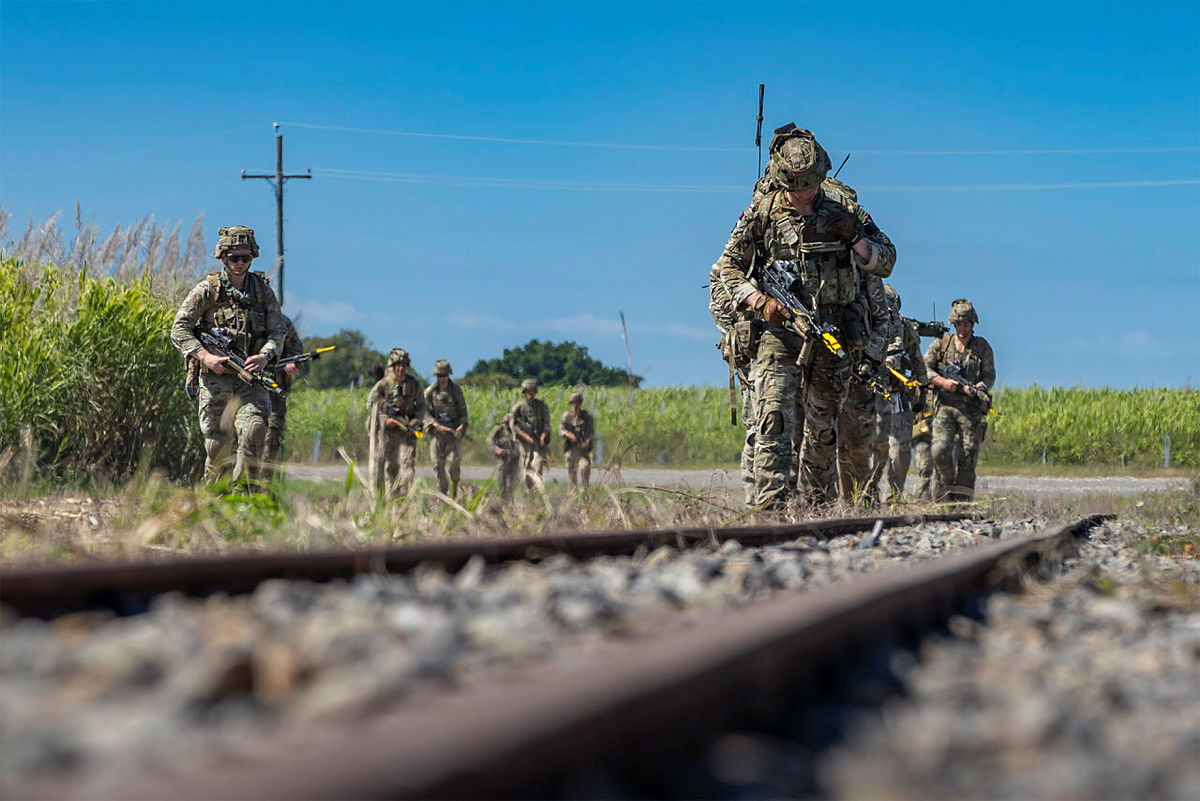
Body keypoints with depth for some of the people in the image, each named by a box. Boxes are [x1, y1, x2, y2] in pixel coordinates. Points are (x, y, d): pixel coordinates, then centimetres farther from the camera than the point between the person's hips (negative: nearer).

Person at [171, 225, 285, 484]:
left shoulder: (262, 290, 9)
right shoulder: (207, 290, 0)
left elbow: (277, 331, 10)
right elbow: (179, 329, -1)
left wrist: (265, 356, -11)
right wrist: (205, 357, -14)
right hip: (214, 377, -1)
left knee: (254, 428, -21)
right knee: (216, 442, -3)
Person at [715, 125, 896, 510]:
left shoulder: (845, 211, 4)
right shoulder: (761, 213, 1)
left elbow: (886, 262, 6)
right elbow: (729, 267, 4)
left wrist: (853, 236, -11)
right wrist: (760, 301, -12)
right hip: (779, 333, -2)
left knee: (823, 428, 11)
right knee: (774, 419, -17)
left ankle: (818, 504, 23)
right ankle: (771, 504, -23)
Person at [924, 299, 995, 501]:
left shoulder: (982, 347, 8)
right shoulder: (941, 344, 8)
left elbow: (990, 376, 6)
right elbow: (924, 368, 7)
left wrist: (975, 389, -14)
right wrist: (943, 382, -10)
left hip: (971, 409, 0)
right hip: (945, 406, 0)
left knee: (968, 455, -6)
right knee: (940, 451, -15)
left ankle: (961, 499, -2)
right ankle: (946, 487, 10)